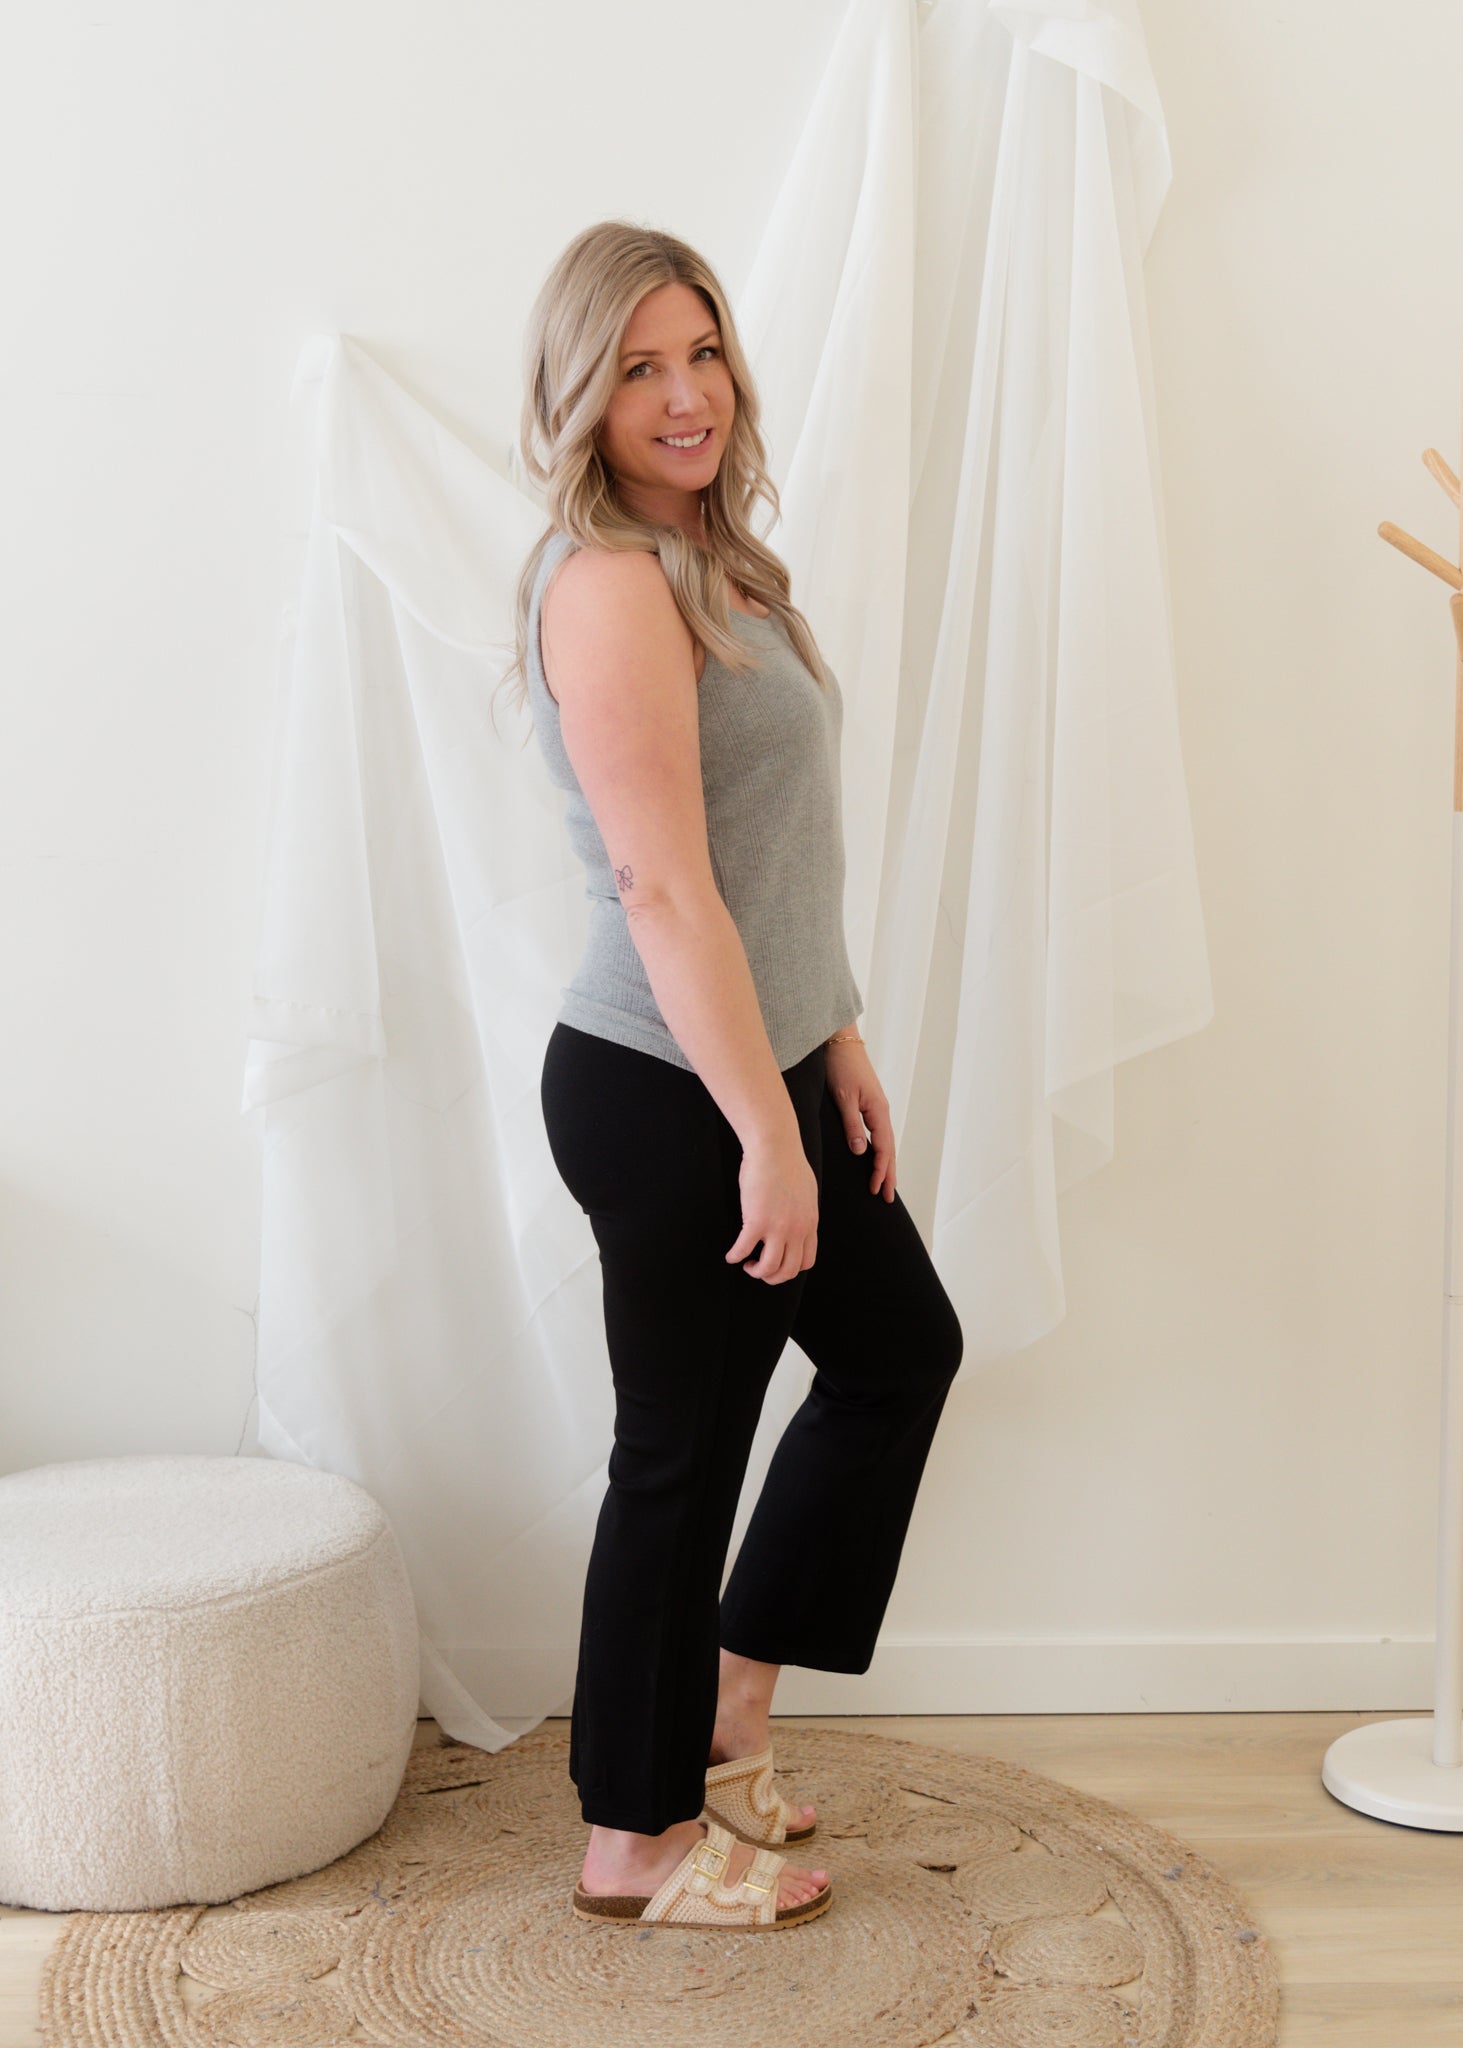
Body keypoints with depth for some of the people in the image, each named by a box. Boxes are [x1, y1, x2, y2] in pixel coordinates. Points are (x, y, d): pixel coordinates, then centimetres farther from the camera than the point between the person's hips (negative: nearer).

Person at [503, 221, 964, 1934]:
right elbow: (663, 888, -24)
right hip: (665, 1093, -10)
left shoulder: (711, 562, 12)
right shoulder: (609, 583, -19)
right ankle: (640, 1841, 24)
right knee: (683, 1456, 3)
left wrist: (839, 1047, 16)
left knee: (901, 1347, 21)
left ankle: (721, 1719, 32)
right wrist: (768, 1135, -22)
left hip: (760, 1062, 10)